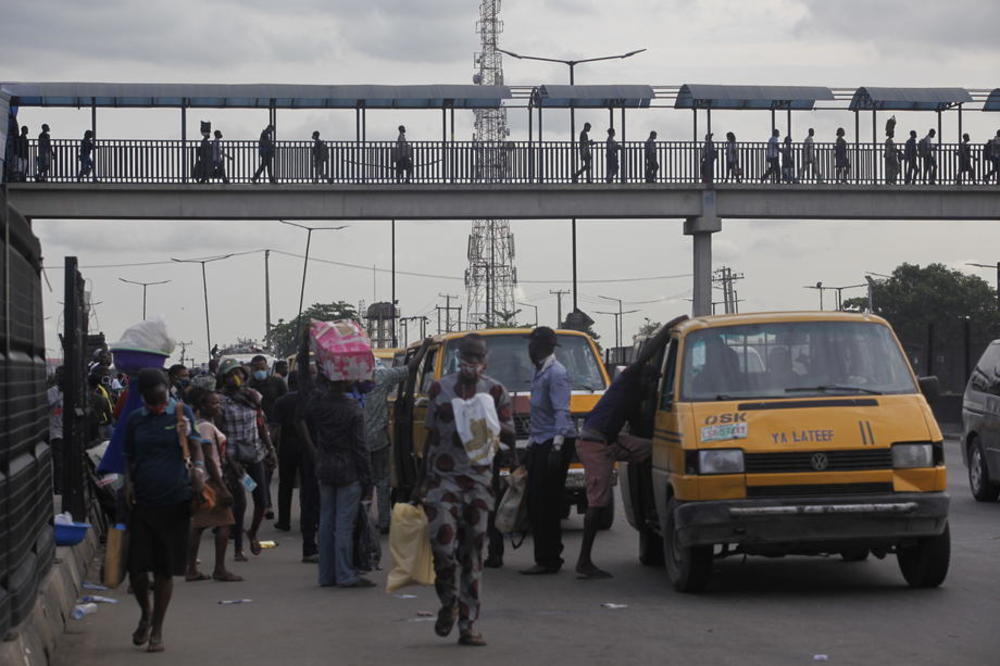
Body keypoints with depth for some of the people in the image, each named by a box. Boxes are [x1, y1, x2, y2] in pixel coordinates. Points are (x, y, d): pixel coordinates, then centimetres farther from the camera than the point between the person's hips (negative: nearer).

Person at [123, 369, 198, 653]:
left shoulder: (182, 413, 3)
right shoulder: (135, 420, 8)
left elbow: (195, 447, 3)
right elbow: (129, 457, 15)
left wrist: (198, 469, -16)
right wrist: (128, 482, -2)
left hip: (175, 501, -1)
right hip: (142, 502, 2)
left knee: (165, 570, 4)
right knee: (136, 566, -2)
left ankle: (157, 629, 17)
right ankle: (145, 613, 27)